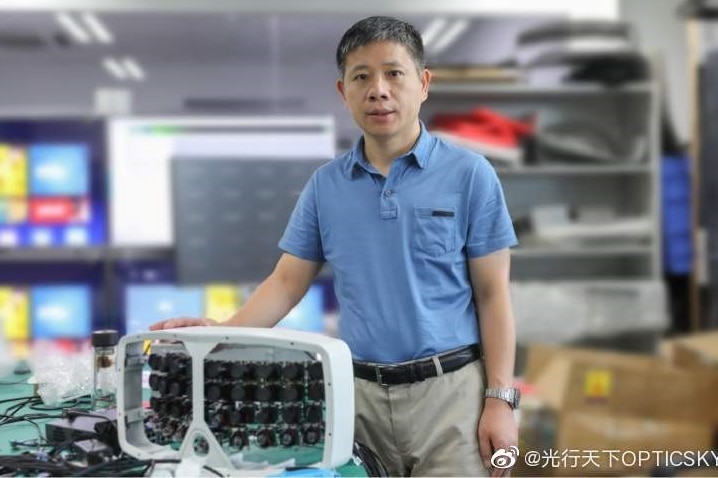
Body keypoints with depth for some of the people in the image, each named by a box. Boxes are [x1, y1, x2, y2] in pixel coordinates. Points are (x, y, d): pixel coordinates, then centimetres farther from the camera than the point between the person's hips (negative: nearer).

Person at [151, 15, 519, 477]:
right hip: (359, 393, 3)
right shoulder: (324, 185, 8)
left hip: (449, 390, -3)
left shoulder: (469, 174, -2)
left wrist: (500, 399, -8)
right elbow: (287, 282, 8)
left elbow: (493, 294, -2)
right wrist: (222, 332, -9)